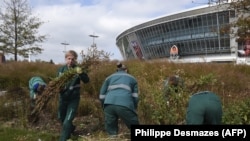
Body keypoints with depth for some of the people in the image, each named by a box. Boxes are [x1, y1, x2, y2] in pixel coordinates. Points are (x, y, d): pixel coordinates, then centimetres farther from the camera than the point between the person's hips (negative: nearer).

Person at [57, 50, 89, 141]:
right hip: (63, 98, 5)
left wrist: (81, 73, -43)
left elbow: (86, 80, -25)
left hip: (73, 99, -5)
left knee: (67, 122, -11)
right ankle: (71, 129, 52)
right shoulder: (61, 69, -1)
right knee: (61, 119, 22)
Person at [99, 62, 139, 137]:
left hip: (109, 104, 2)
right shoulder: (132, 78, 28)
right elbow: (135, 97, 17)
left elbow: (102, 95, 22)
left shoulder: (109, 77, 30)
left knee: (111, 131, 12)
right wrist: (134, 109, 28)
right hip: (125, 105, -2)